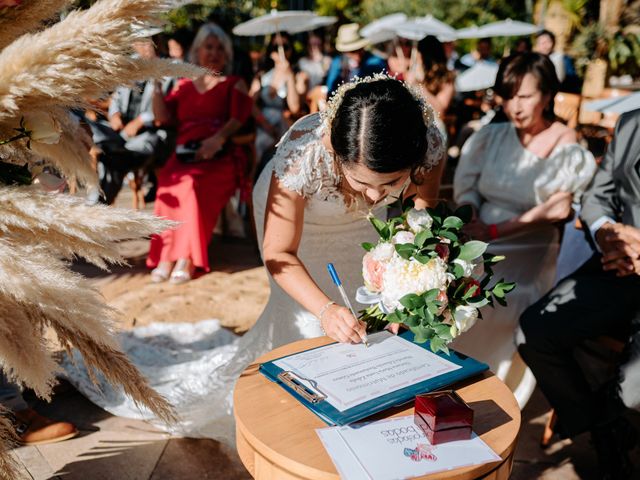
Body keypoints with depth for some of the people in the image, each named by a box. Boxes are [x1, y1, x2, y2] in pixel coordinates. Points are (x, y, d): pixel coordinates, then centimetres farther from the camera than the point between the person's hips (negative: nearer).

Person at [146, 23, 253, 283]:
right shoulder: (184, 85, 27)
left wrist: (220, 137, -21)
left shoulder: (234, 84, 18)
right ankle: (166, 255, -31)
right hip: (184, 154, 3)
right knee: (169, 183, -31)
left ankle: (186, 257, -32)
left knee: (191, 184, -34)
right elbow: (164, 117, 16)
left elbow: (240, 116, -1)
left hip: (218, 157, -2)